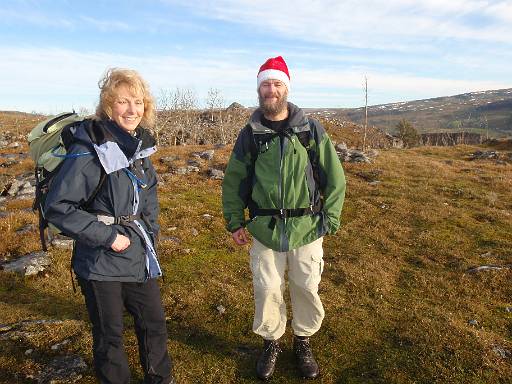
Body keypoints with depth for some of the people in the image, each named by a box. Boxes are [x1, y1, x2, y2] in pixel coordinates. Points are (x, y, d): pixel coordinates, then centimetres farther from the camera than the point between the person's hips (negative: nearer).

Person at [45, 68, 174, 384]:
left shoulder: (140, 145, 4)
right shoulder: (89, 151, -18)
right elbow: (57, 208, -18)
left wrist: (150, 234, 10)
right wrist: (107, 236, -19)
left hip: (140, 258, 6)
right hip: (100, 263, -6)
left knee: (154, 323, 19)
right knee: (109, 336, 13)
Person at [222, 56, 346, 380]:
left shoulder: (311, 129, -1)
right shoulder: (250, 134, 2)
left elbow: (334, 178, 3)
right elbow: (234, 181, 9)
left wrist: (331, 220, -1)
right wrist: (234, 222, 4)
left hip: (307, 229, 0)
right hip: (265, 229, 1)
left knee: (307, 289, 11)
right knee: (267, 290, 10)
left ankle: (303, 341, 37)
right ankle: (271, 342, 36)